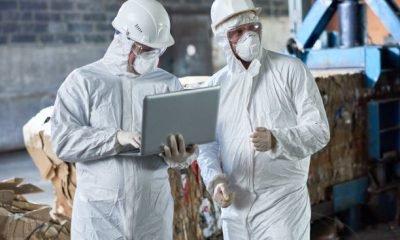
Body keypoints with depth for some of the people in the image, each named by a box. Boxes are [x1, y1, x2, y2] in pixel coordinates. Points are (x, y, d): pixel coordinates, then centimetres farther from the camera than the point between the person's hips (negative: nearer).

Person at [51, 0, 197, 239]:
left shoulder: (169, 83, 7)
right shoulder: (83, 81, -1)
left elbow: (185, 138, 2)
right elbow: (63, 141, -9)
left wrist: (179, 157, -21)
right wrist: (117, 138, -22)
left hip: (153, 210, 3)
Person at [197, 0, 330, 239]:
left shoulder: (291, 70, -4)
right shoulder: (213, 86, 6)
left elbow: (319, 129, -8)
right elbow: (207, 145, 9)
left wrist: (276, 140, -24)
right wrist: (215, 179, -9)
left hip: (283, 204, -4)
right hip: (235, 208, 4)